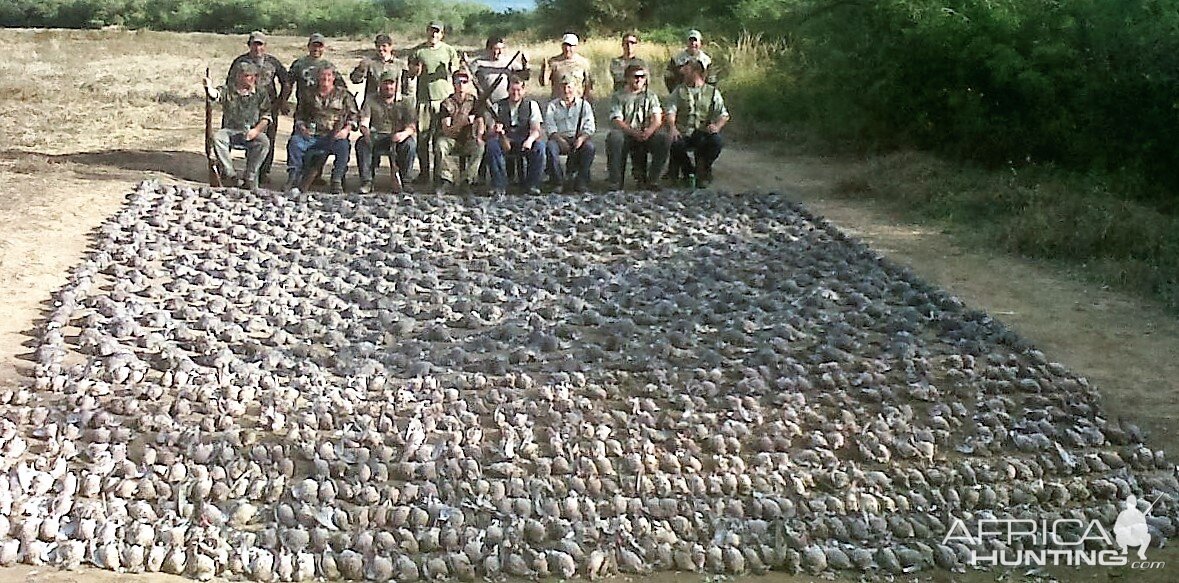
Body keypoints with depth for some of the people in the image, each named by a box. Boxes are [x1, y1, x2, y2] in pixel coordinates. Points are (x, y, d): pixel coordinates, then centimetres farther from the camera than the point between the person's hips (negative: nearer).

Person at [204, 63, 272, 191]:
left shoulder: (261, 94, 9)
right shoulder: (228, 91, 9)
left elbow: (266, 117, 4)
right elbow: (215, 95, -12)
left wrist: (257, 130, -14)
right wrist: (209, 87, -36)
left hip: (251, 133, -1)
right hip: (230, 131, 1)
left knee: (264, 142, -32)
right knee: (217, 137, -31)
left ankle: (249, 177, -21)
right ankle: (229, 174, -22)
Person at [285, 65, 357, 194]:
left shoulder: (343, 94, 11)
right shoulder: (309, 95, 16)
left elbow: (353, 115, 9)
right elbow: (299, 114, 24)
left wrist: (347, 129, -7)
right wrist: (301, 127, 4)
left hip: (334, 136, -2)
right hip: (312, 135, 2)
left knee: (344, 145, -35)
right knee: (294, 142, -27)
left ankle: (337, 181, -25)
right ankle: (293, 177, -21)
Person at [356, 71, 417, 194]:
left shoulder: (404, 104, 8)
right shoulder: (371, 102, 10)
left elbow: (412, 126, -4)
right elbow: (364, 122, -1)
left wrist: (405, 133, -29)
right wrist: (366, 131, -27)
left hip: (397, 138, -1)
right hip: (376, 137, 1)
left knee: (410, 143, -33)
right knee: (362, 142, -31)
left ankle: (405, 180, -24)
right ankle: (366, 182, -28)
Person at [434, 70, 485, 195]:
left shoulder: (474, 102, 6)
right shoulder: (446, 104, 0)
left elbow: (480, 122, -2)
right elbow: (445, 129, -11)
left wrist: (479, 136, -23)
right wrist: (462, 123, -27)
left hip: (468, 141, 1)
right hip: (451, 140, -1)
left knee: (480, 146, -31)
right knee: (440, 143, -33)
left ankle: (466, 182, -28)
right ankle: (447, 180, -27)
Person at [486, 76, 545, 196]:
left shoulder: (532, 105, 4)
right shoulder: (498, 106, 5)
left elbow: (536, 129, -7)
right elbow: (489, 132, -2)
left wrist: (530, 139, -30)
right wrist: (495, 131, -28)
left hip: (525, 141, 0)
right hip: (504, 141, 0)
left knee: (539, 145, -32)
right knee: (492, 144, -33)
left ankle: (532, 185, -17)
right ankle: (499, 185, -27)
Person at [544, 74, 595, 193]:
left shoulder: (584, 105, 12)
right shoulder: (552, 106, 11)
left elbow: (589, 128, 2)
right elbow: (550, 128, -2)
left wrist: (581, 138, -21)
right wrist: (561, 140, -22)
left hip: (577, 140, 0)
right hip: (559, 138, 0)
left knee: (589, 147, -32)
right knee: (550, 146, -33)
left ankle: (581, 182, -25)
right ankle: (560, 182, -28)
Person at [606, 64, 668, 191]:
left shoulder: (651, 96, 19)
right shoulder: (618, 97, 11)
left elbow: (657, 119, 4)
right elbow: (617, 121, -3)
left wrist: (649, 131, -20)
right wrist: (633, 133, -21)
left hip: (646, 136, 2)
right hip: (626, 135, -2)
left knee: (663, 138, -29)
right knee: (614, 137, -36)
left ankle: (650, 180, -19)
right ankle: (616, 182, -29)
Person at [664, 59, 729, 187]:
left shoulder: (713, 92, 13)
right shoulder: (678, 91, 14)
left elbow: (724, 115, 7)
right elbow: (670, 111, 0)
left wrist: (717, 126, -16)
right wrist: (672, 127, -21)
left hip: (704, 134, 0)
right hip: (682, 134, 0)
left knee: (716, 141, -32)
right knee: (674, 144, -34)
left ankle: (703, 171, -3)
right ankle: (688, 170, -3)